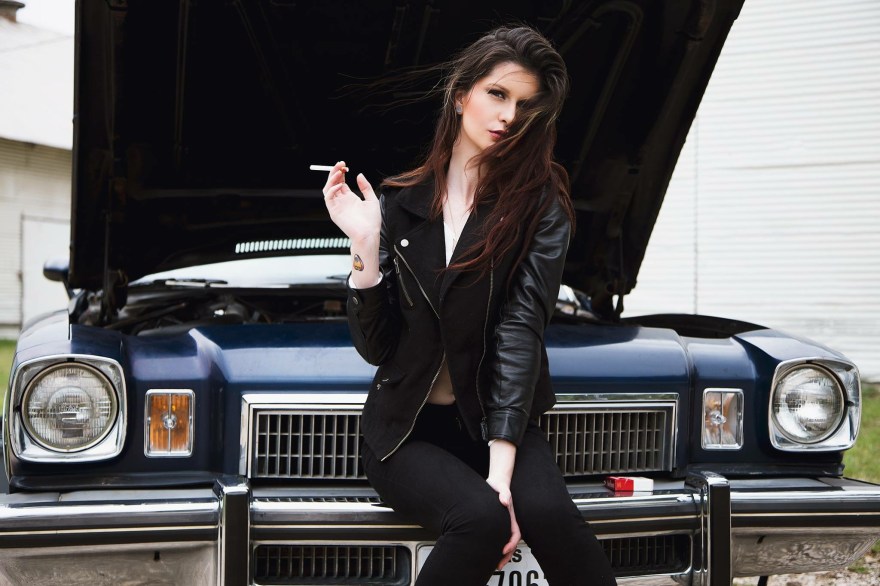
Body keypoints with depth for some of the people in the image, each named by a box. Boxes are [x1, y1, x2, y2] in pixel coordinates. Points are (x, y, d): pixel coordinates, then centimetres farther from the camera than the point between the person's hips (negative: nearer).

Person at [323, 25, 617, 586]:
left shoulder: (540, 205, -3)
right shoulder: (399, 204, 1)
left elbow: (521, 329, -16)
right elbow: (376, 346, -2)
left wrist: (500, 467, -25)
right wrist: (366, 245, -17)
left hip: (500, 420, 0)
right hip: (408, 430, 0)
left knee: (547, 512, -31)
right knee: (481, 518, -30)